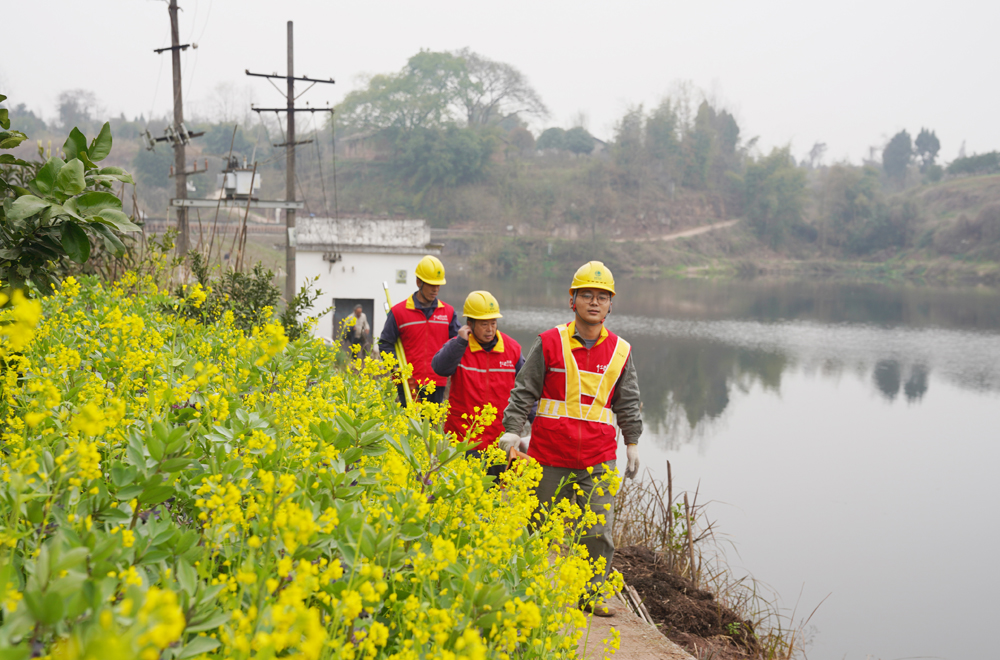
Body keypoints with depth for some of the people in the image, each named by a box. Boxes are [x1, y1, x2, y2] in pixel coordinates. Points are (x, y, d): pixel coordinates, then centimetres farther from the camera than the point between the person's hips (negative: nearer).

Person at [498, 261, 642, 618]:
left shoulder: (620, 351, 7)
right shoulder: (549, 343, -1)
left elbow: (627, 403, 14)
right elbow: (524, 391, 2)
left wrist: (632, 445, 12)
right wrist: (512, 430, -8)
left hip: (599, 459, 1)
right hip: (550, 454, -1)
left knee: (599, 531, -4)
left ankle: (592, 594, 9)